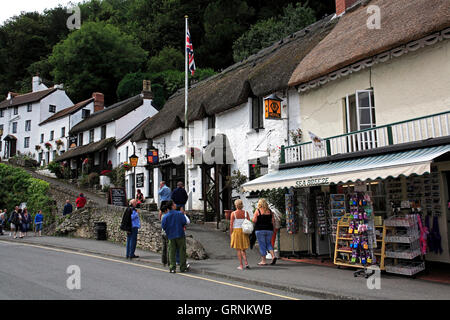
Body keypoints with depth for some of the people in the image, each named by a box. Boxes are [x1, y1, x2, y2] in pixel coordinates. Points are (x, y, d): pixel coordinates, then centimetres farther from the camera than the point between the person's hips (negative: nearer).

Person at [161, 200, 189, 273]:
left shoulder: (165, 216, -4)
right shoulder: (180, 214, -11)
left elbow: (163, 226, -3)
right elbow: (184, 222, -10)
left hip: (171, 236, 2)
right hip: (180, 235, -2)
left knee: (171, 252, 9)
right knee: (182, 251, 7)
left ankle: (172, 268, 6)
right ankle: (183, 267, 12)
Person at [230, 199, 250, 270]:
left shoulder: (233, 213, -9)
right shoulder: (246, 213, -1)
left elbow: (231, 224, -8)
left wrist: (230, 233, 0)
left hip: (236, 231, -3)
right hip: (244, 232, 3)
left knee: (238, 249, 6)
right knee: (243, 249, 14)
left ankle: (241, 265, 6)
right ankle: (246, 263, -2)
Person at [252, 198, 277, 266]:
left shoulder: (257, 210, -5)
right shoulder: (270, 211, 6)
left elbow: (254, 220, -10)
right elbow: (273, 221, 4)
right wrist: (272, 228, 15)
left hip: (260, 230, -4)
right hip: (269, 229, 4)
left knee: (262, 245, 3)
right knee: (268, 243, 16)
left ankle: (263, 261, 6)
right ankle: (273, 256, -2)